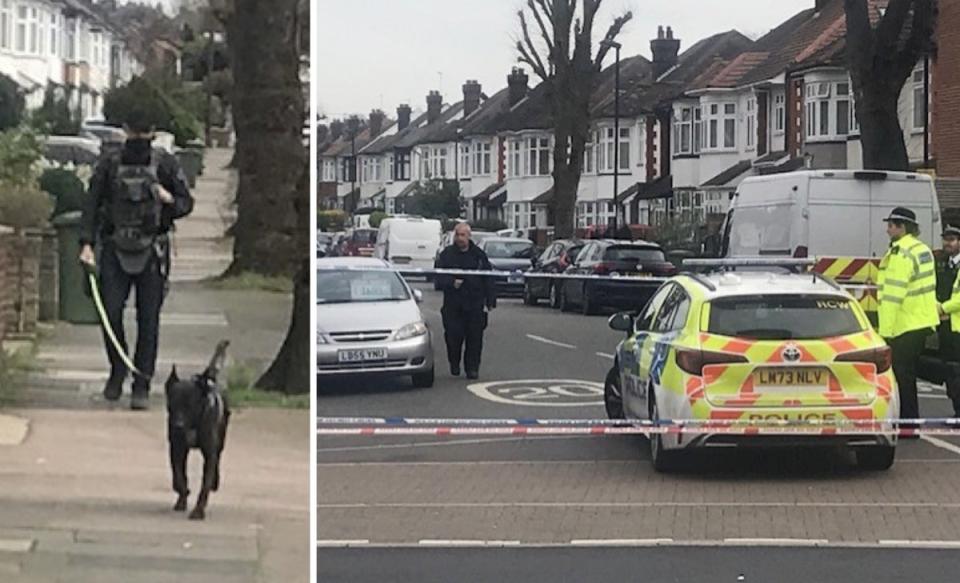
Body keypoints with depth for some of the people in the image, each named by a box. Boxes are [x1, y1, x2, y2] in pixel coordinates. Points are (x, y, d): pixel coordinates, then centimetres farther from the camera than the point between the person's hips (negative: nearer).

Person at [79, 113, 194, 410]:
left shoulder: (166, 165, 3)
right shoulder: (108, 165, 4)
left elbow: (187, 203, 8)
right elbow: (92, 205, 5)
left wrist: (169, 200, -14)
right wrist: (87, 244, -6)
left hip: (151, 252, -1)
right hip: (115, 251, 1)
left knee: (148, 321, -2)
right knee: (111, 314, -5)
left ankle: (141, 385, 4)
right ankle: (117, 371, 19)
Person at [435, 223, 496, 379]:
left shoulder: (479, 255, 8)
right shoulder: (447, 254, 4)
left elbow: (488, 279, 9)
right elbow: (439, 278, 1)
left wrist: (490, 300, 2)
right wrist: (452, 282, -18)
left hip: (475, 304, 1)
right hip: (453, 304, -1)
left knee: (475, 337, -2)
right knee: (453, 336, -2)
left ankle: (472, 367, 6)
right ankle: (454, 365, 19)